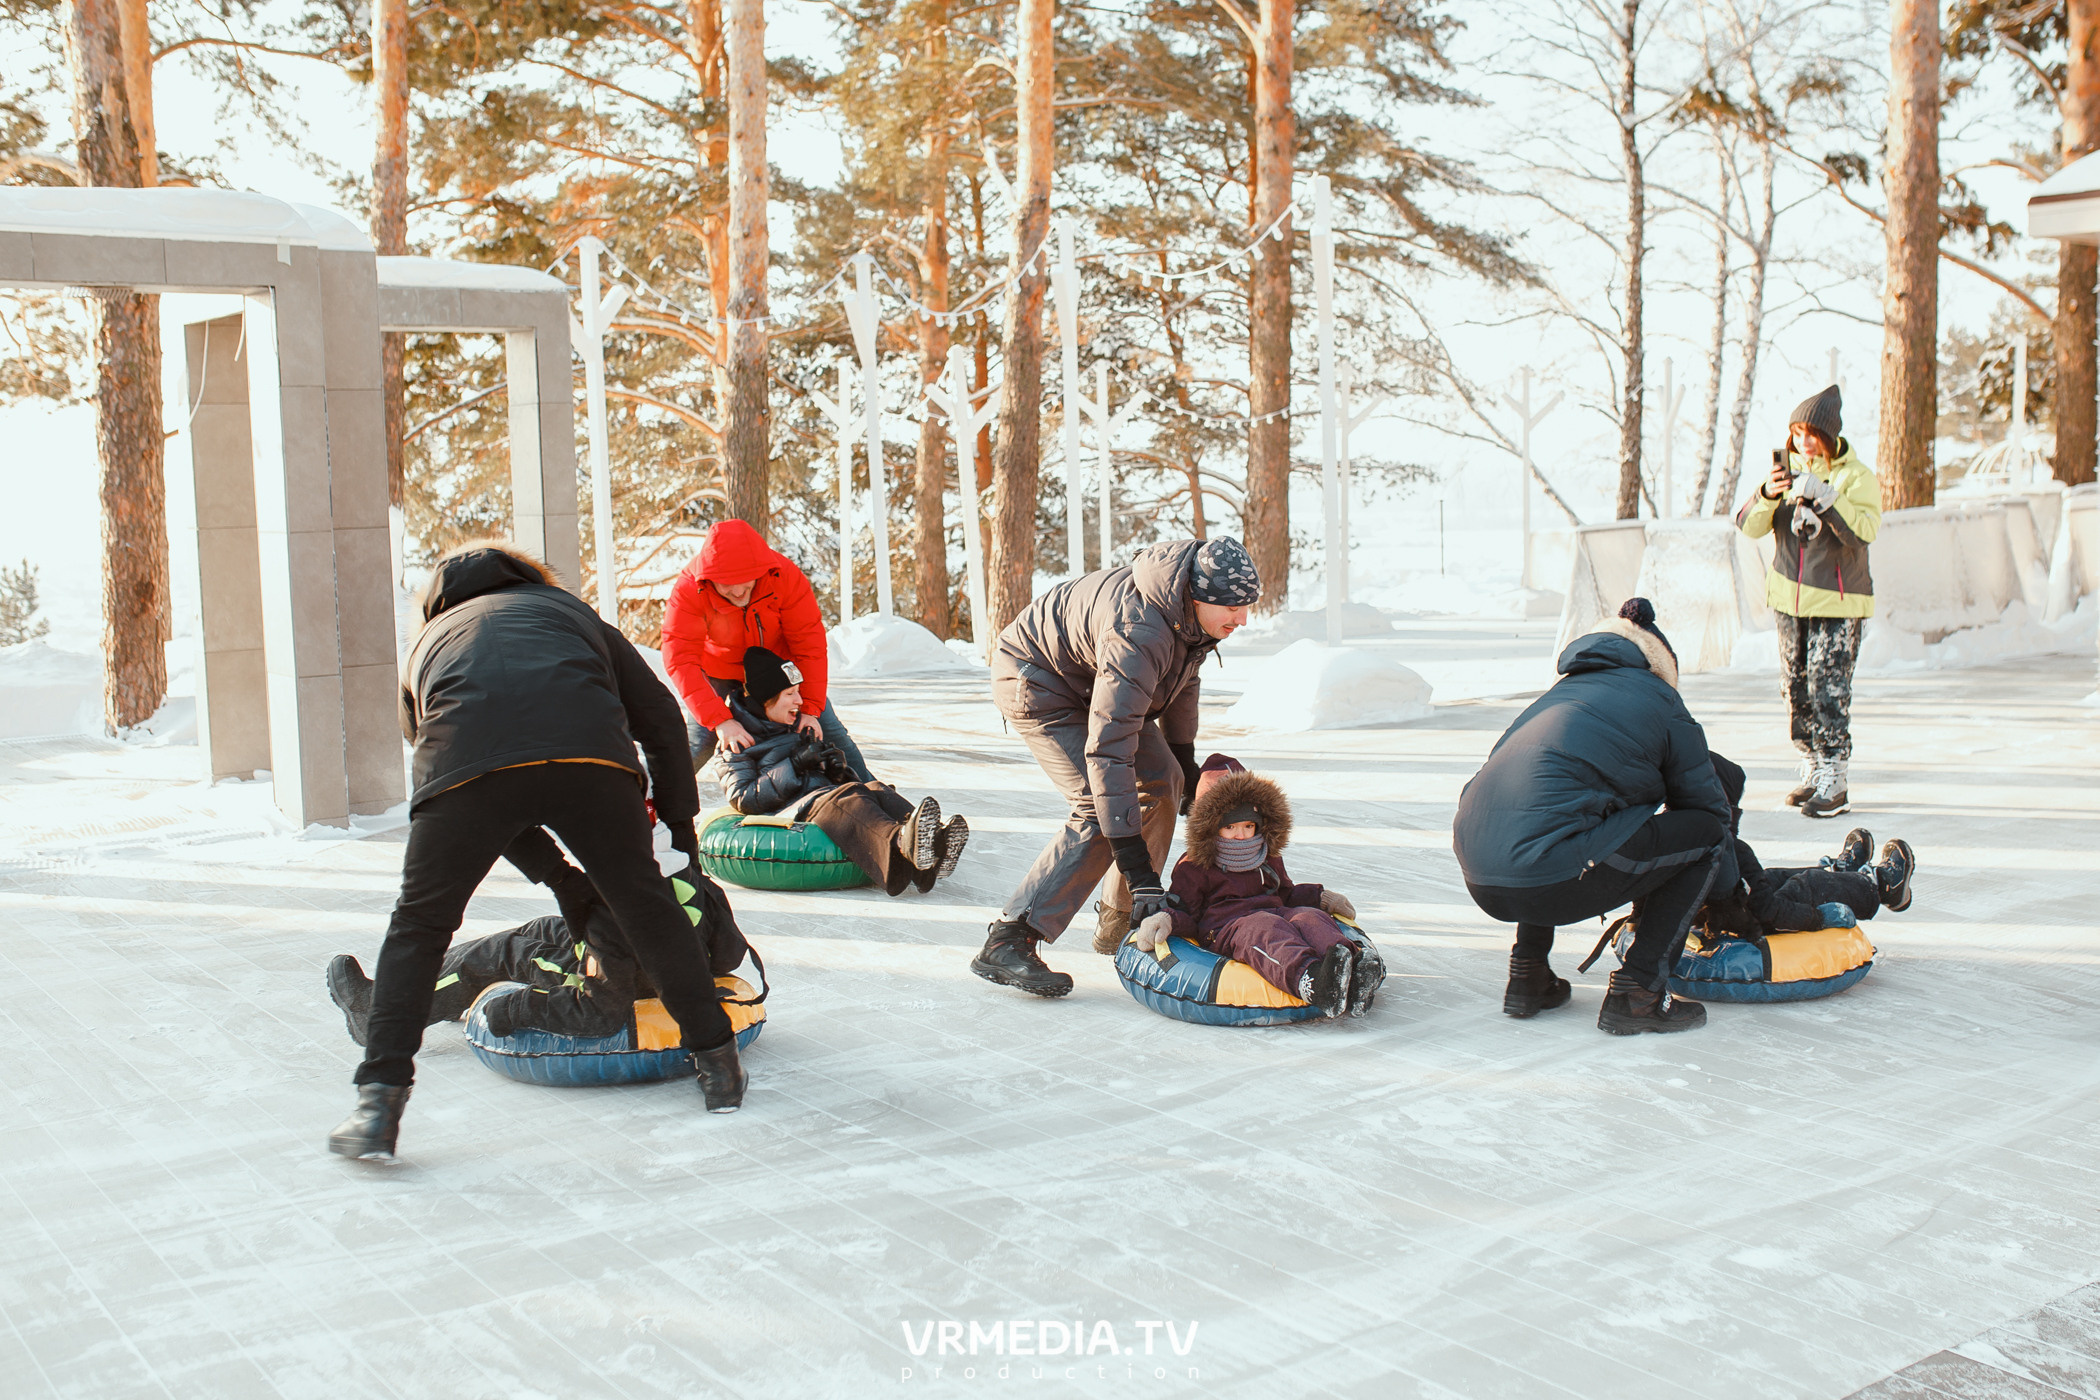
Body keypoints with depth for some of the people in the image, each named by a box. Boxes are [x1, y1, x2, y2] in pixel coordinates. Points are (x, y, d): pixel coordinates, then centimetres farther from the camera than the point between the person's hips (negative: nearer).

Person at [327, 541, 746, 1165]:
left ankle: (378, 1104, 10)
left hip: (467, 762, 0)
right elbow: (660, 716, 32)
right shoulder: (568, 609, 40)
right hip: (589, 752, 1)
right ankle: (716, 1063, 24)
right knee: (646, 904, 17)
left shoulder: (427, 641, 41)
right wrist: (679, 822, 41)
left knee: (418, 926, 15)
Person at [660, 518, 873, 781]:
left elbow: (810, 644, -24)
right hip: (722, 669, -1)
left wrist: (811, 708, -26)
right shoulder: (687, 589, -32)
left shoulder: (786, 576, -31)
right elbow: (680, 660, -36)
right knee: (700, 740, -13)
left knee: (825, 729, -1)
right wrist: (720, 720, -44)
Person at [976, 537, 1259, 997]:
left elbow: (1183, 675, 10)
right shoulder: (1137, 635, -41)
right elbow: (1107, 752, -43)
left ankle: (1119, 922, 16)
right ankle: (1006, 942, -23)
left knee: (1162, 782, 7)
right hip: (1036, 682, -9)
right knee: (1101, 812, -22)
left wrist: (1184, 763, 20)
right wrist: (1141, 875, -44)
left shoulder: (1191, 609, -14)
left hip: (1093, 679, 9)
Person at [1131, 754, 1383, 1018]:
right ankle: (1311, 981, -76)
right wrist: (1166, 919, -14)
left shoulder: (1269, 861, 32)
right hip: (1227, 926, -5)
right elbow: (1185, 913, 9)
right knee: (1266, 929, -41)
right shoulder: (1192, 868, 15)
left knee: (1310, 917, -30)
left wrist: (1322, 898, 30)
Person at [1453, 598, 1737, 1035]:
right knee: (1706, 833, 11)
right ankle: (1635, 993, 6)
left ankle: (1527, 974, 29)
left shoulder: (1561, 692, 30)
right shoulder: (1659, 701, 12)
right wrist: (1723, 889, 38)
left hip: (1480, 880, 7)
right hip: (1550, 877, -7)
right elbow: (1708, 809, 18)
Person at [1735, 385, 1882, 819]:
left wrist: (1824, 497, -31)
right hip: (1791, 597, 5)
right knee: (1797, 688, 9)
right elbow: (1749, 526, -1)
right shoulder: (1787, 468, 7)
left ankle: (1835, 781, -7)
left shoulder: (1857, 476, -6)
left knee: (1828, 689, -11)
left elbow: (1863, 532, -21)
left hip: (1838, 602, -5)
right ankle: (1812, 771, 20)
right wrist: (1767, 495, -20)